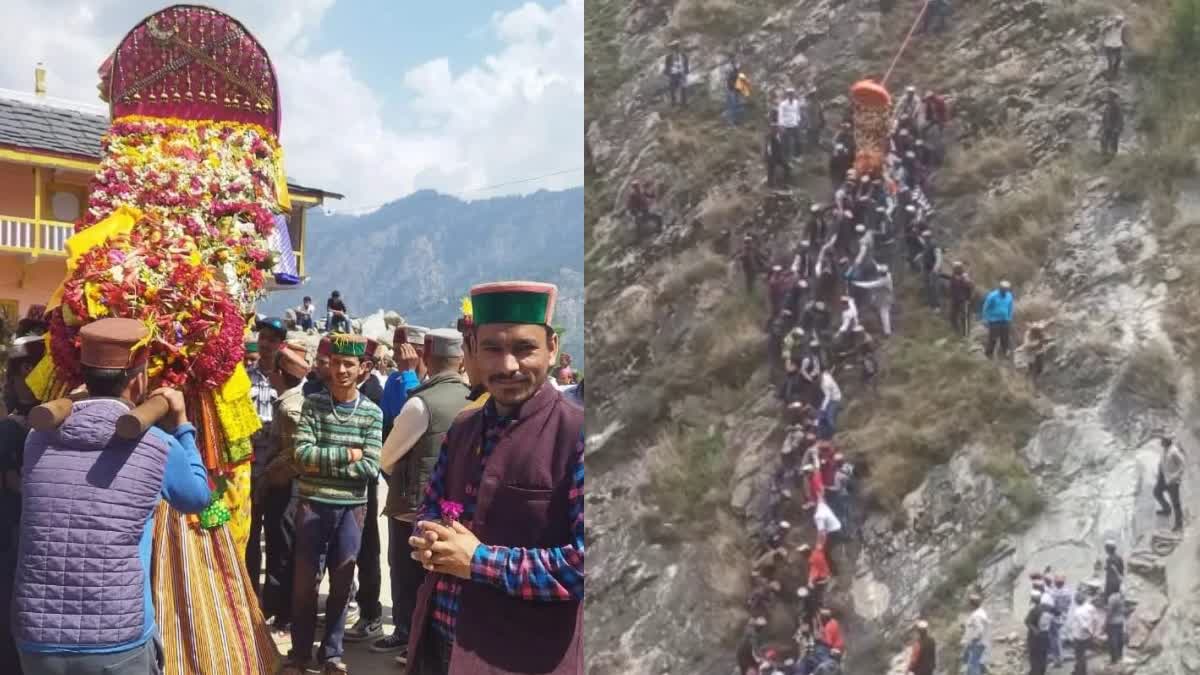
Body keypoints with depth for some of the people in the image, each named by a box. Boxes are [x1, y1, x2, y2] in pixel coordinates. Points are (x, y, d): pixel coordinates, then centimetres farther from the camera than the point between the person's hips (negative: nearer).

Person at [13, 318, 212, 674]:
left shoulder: (38, 440, 2)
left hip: (38, 643, 3)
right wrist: (181, 425, 21)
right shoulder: (158, 447, -6)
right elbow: (198, 496, 14)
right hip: (120, 646, -3)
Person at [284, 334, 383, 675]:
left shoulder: (372, 413, -1)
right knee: (305, 582, 7)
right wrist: (347, 454, -15)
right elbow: (302, 454, -13)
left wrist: (322, 464, -13)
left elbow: (371, 468, -10)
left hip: (351, 508, 1)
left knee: (341, 584, 10)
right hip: (312, 505, -1)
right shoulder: (313, 404, -2)